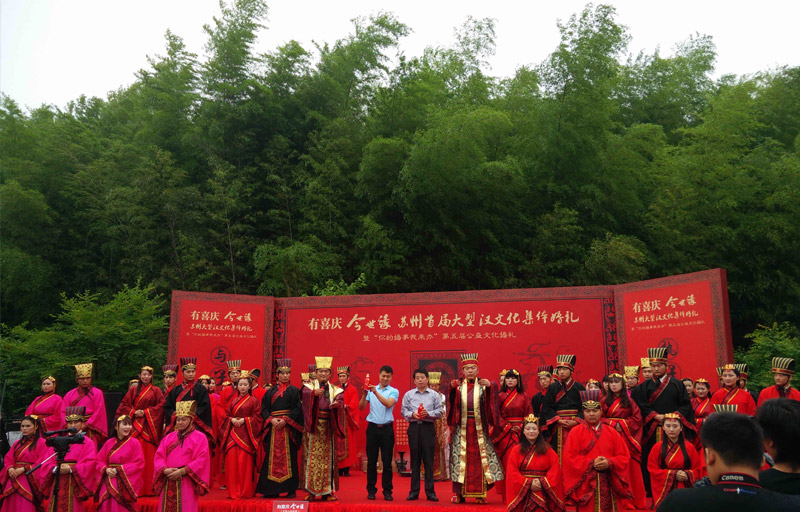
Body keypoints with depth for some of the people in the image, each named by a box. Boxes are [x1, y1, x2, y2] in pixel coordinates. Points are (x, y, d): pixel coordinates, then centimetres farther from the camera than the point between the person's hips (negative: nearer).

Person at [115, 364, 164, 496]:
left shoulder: (156, 391, 7)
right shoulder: (133, 390, 13)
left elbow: (161, 405, -1)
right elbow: (124, 405, 10)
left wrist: (146, 412, -8)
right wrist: (134, 412, -6)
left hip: (150, 426, -1)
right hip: (136, 425, 2)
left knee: (149, 455, -4)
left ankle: (148, 488, 1)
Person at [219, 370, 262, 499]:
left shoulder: (253, 400, 3)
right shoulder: (232, 400, 15)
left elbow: (257, 417, -1)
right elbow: (226, 415, 16)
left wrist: (244, 420, -12)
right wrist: (232, 420, -5)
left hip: (246, 435, -4)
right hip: (233, 434, 4)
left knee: (245, 462, -6)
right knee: (232, 461, -2)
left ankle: (246, 491, 3)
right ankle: (233, 491, 6)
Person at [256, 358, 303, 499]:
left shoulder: (294, 391, 6)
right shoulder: (270, 391, 14)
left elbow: (298, 409, -3)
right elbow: (264, 408, 7)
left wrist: (285, 420, -15)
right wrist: (271, 419, -11)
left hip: (288, 427, -2)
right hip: (273, 427, 3)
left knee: (289, 457, -3)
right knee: (272, 457, 1)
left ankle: (291, 488, 2)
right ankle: (272, 489, 8)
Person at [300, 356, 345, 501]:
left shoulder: (335, 390, 12)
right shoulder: (309, 386, 6)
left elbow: (341, 401, -6)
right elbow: (305, 393, -17)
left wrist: (336, 404, -29)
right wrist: (314, 393, -38)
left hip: (328, 427, 2)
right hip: (313, 426, -2)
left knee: (328, 457, 3)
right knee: (312, 456, -3)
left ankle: (327, 491, 9)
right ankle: (311, 490, 4)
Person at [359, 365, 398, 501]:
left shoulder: (394, 391, 4)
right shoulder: (371, 389, 7)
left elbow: (388, 404, -16)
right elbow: (361, 407, 1)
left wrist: (376, 392, -26)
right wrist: (364, 395, -16)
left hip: (387, 428, -1)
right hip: (373, 427, 1)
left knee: (387, 461, 3)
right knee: (371, 461, 5)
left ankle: (387, 490, 12)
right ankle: (371, 490, 15)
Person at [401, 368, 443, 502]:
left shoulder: (434, 395, 5)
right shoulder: (408, 394, 8)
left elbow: (439, 411, 3)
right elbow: (403, 411, 7)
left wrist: (428, 413, -13)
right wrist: (412, 414, -11)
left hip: (428, 427, -1)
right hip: (414, 427, 1)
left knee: (428, 459, 0)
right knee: (414, 459, 5)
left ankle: (430, 491, 7)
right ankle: (414, 491, 11)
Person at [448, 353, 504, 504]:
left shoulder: (483, 386, 7)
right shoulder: (459, 387, 9)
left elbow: (490, 403, -9)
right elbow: (453, 404, -8)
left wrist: (489, 387, -26)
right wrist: (452, 389, -26)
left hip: (479, 428, 0)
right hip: (462, 428, 0)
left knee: (479, 457, -2)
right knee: (460, 458, -2)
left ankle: (480, 493, 5)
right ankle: (458, 493, 4)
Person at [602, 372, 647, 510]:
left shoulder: (629, 401, 8)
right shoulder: (604, 400, 8)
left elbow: (637, 418, 1)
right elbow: (600, 418, 3)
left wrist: (623, 424, -8)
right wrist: (613, 424, -10)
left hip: (626, 437, 0)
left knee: (628, 466, -3)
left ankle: (631, 499, 6)